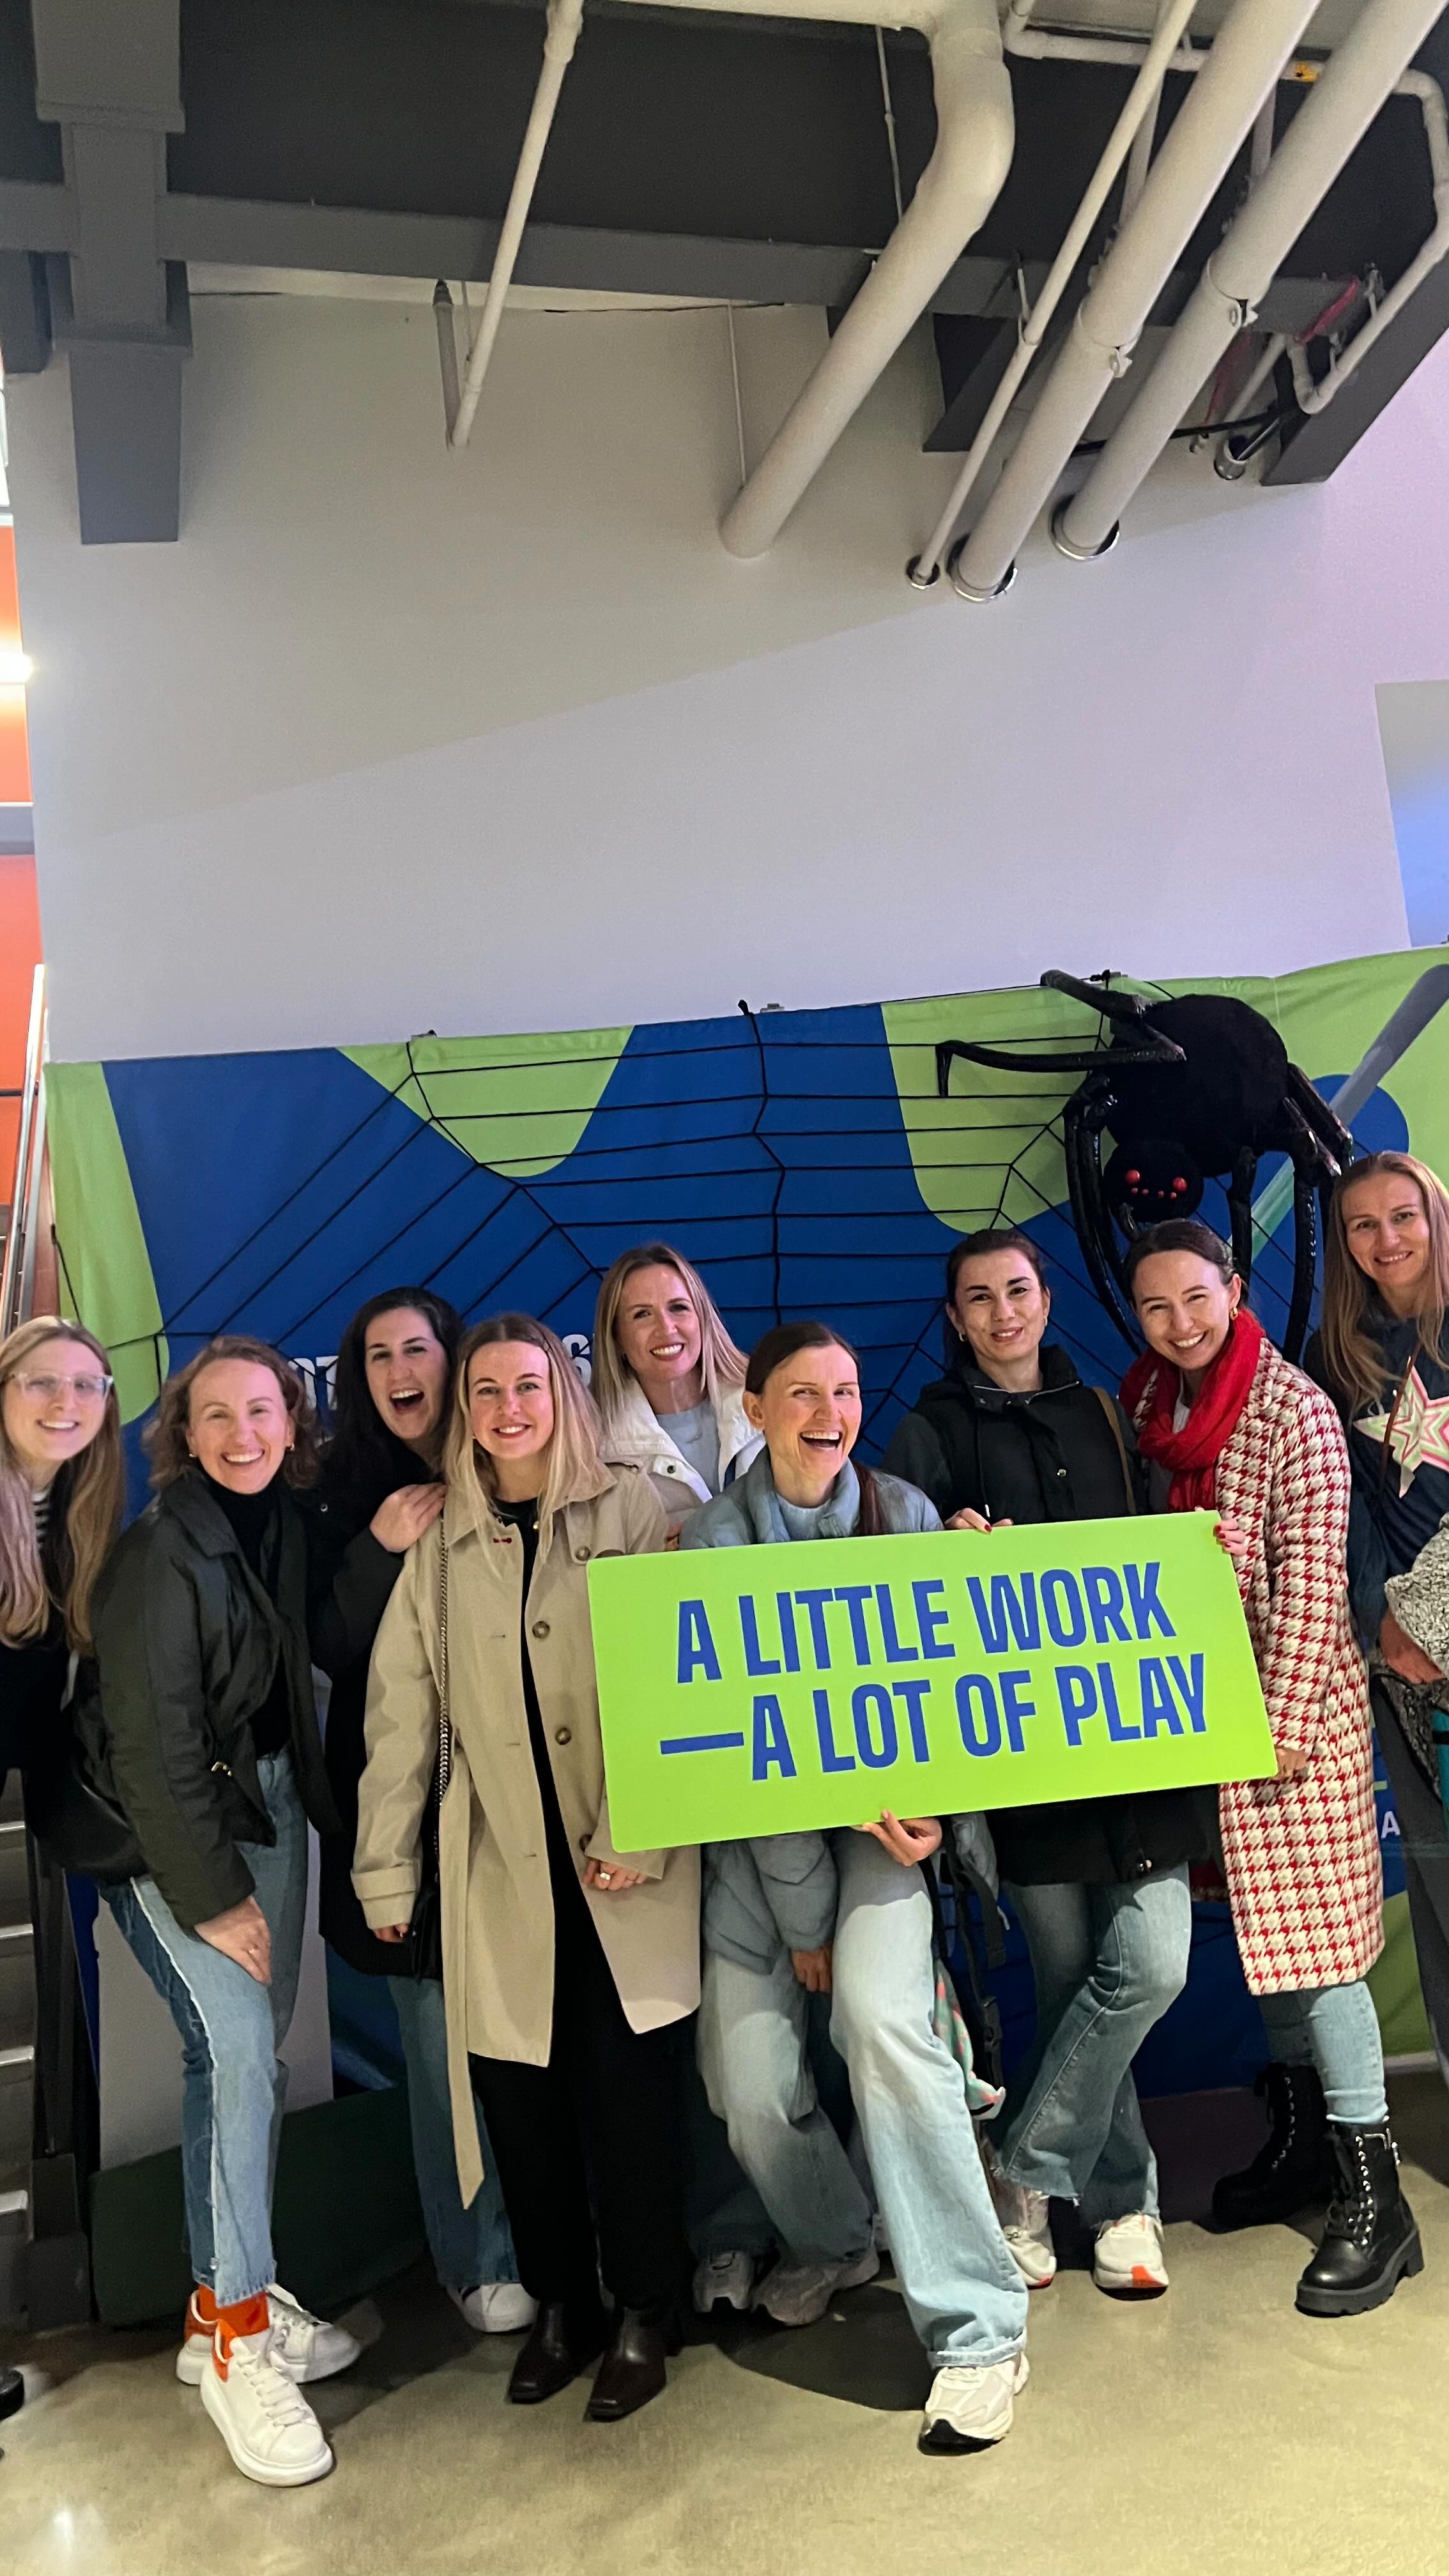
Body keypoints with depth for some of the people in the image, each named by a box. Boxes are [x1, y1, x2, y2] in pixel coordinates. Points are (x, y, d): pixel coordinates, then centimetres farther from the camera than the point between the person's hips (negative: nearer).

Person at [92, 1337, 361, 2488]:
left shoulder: (284, 1526, 2)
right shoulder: (159, 1553, -18)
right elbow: (153, 1746, -18)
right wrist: (214, 1894, -16)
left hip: (270, 1803, 7)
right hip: (171, 1832, -6)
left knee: (252, 2052, 9)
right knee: (240, 2051, -12)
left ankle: (233, 2292, 24)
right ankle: (235, 2340, 1)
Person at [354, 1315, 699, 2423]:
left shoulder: (632, 1511, -1)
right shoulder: (440, 1545, 9)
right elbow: (401, 1714, 10)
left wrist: (639, 1835, -15)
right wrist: (386, 1867, 8)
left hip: (626, 1869, -3)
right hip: (502, 1870, 3)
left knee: (628, 2087, 1)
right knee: (519, 2092, 6)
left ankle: (643, 2313, 22)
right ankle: (561, 2305, 28)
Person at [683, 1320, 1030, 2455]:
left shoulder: (906, 1512, 0)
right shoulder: (715, 1535, -4)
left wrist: (915, 1796, -19)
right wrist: (804, 1914, -11)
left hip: (879, 1804, -1)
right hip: (758, 1821, 1)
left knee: (883, 2016, -25)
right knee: (747, 2074, -4)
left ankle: (977, 2329, -12)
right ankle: (833, 2246, 30)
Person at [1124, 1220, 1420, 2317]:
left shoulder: (1294, 1409, -12)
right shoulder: (1145, 1406, 5)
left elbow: (1312, 1577, -15)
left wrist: (1281, 1720, -17)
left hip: (1295, 1702, -6)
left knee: (1313, 1929, -4)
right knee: (1262, 1921, 15)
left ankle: (1374, 2193, 6)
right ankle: (1295, 2134, 31)